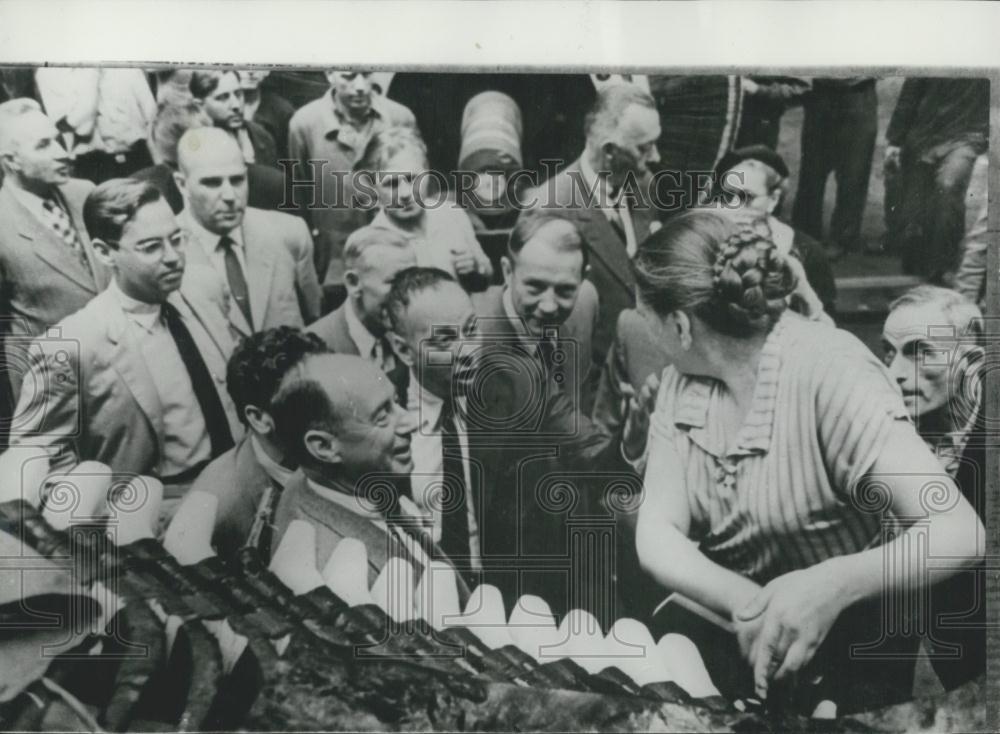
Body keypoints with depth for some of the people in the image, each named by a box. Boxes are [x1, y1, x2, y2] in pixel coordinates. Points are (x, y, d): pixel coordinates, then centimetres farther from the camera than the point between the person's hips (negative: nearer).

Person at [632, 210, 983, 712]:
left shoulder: (829, 371, -20)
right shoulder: (681, 379, -3)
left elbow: (958, 534, -27)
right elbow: (657, 536, -10)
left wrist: (831, 587, -44)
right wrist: (745, 602, -28)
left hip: (851, 648, -4)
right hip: (725, 622, 4)